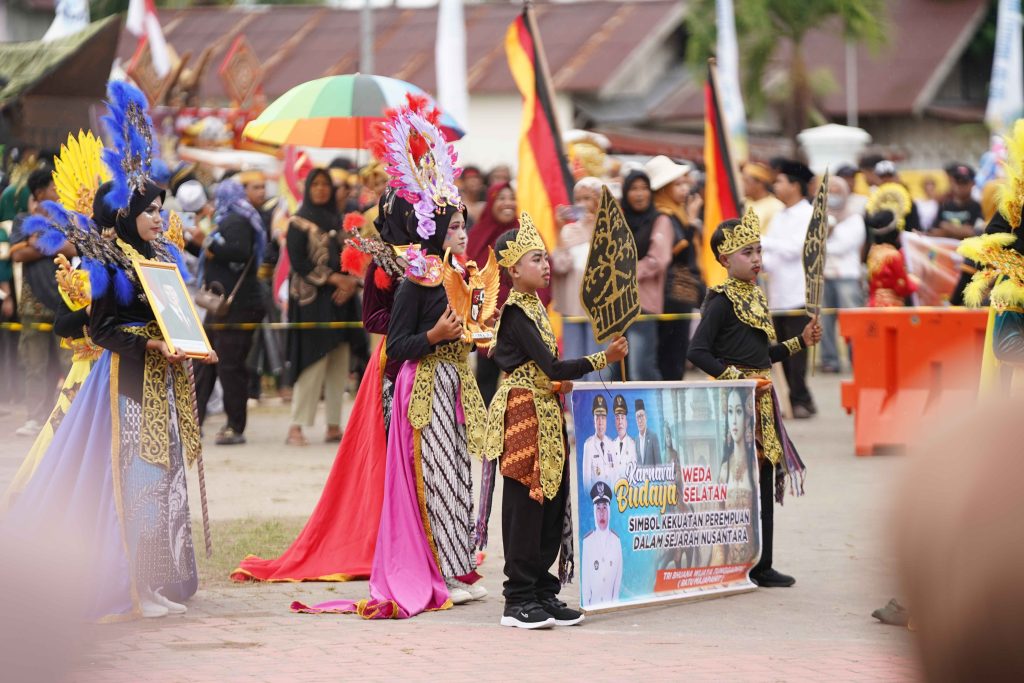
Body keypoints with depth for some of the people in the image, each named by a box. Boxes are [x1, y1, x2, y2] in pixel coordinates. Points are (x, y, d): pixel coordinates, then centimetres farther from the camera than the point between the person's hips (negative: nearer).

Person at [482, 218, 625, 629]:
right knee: (525, 505, -6)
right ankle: (518, 601, -1)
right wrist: (602, 359, -22)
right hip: (523, 413, -9)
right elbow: (551, 366, -21)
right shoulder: (516, 313, -14)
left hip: (547, 412, 9)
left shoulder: (535, 308, 15)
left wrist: (561, 382, 1)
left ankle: (544, 594, 15)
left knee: (553, 504, 9)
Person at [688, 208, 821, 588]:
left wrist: (801, 341, 14)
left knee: (764, 479, 8)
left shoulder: (756, 296, 15)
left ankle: (762, 565, 13)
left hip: (762, 399, 9)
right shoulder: (722, 301, -10)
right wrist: (737, 378, -19)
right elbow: (698, 351, -17)